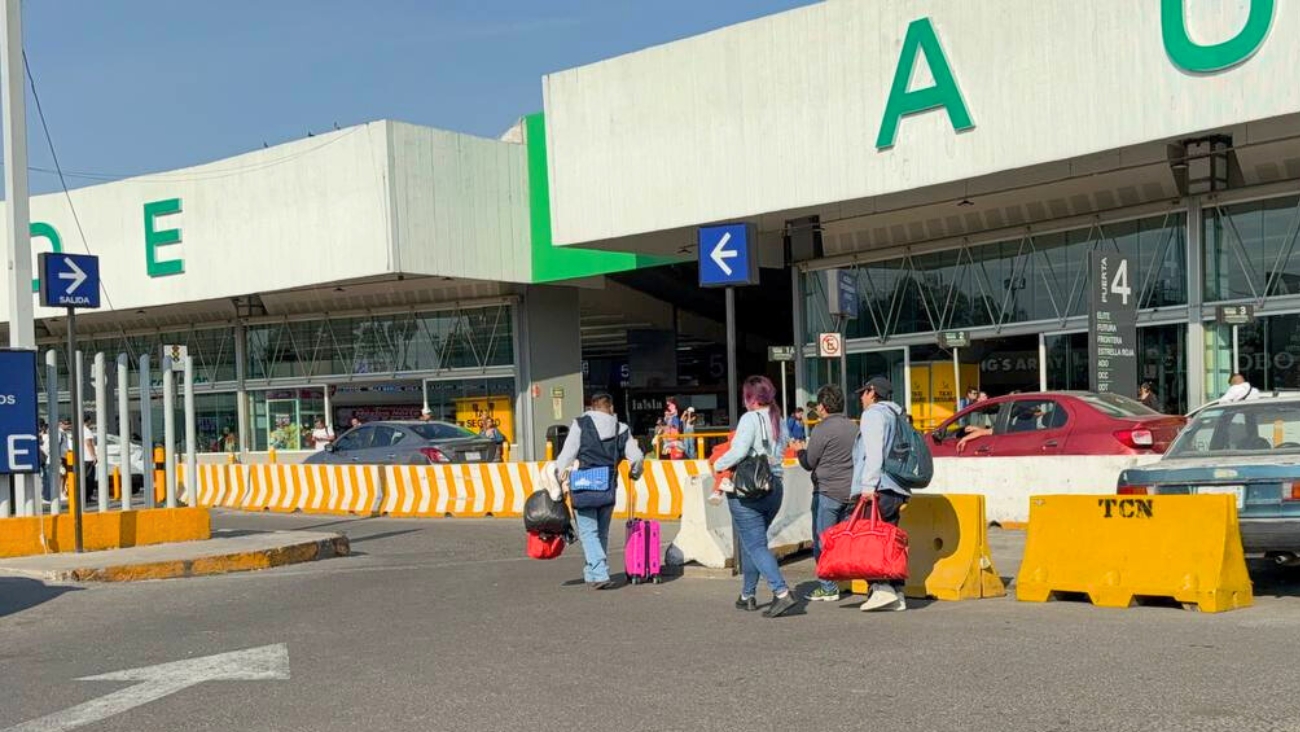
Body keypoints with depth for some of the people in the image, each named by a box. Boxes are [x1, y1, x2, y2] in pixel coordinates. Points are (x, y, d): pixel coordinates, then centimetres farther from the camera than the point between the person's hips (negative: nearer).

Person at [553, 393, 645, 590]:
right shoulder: (621, 430, 7)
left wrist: (556, 480, -1)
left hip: (583, 487, -3)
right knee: (602, 533, 16)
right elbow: (637, 457, 4)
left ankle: (599, 575, -12)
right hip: (608, 488, 3)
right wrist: (634, 474, 24)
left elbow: (566, 455, -7)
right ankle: (592, 573, 23)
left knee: (589, 532, -1)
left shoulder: (580, 425, -3)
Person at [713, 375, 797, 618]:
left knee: (755, 545, -5)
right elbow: (780, 450, 7)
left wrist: (717, 465, -4)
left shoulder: (751, 419, -12)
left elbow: (739, 452, -19)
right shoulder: (780, 421, 10)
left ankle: (782, 593, -18)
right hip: (775, 487, 8)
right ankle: (748, 595, 27)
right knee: (751, 542, 20)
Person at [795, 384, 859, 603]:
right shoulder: (853, 427, 10)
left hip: (828, 492, -7)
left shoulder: (822, 430, -11)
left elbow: (809, 463, -6)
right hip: (851, 492, 7)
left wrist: (800, 450, 15)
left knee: (823, 541, 1)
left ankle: (828, 588, 1)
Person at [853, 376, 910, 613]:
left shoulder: (873, 414, -2)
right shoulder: (896, 416, 25)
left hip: (879, 489, -9)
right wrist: (903, 492, 20)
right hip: (896, 490, 9)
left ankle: (882, 588, -18)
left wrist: (869, 485, -20)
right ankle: (897, 594, 7)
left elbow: (874, 453, -15)